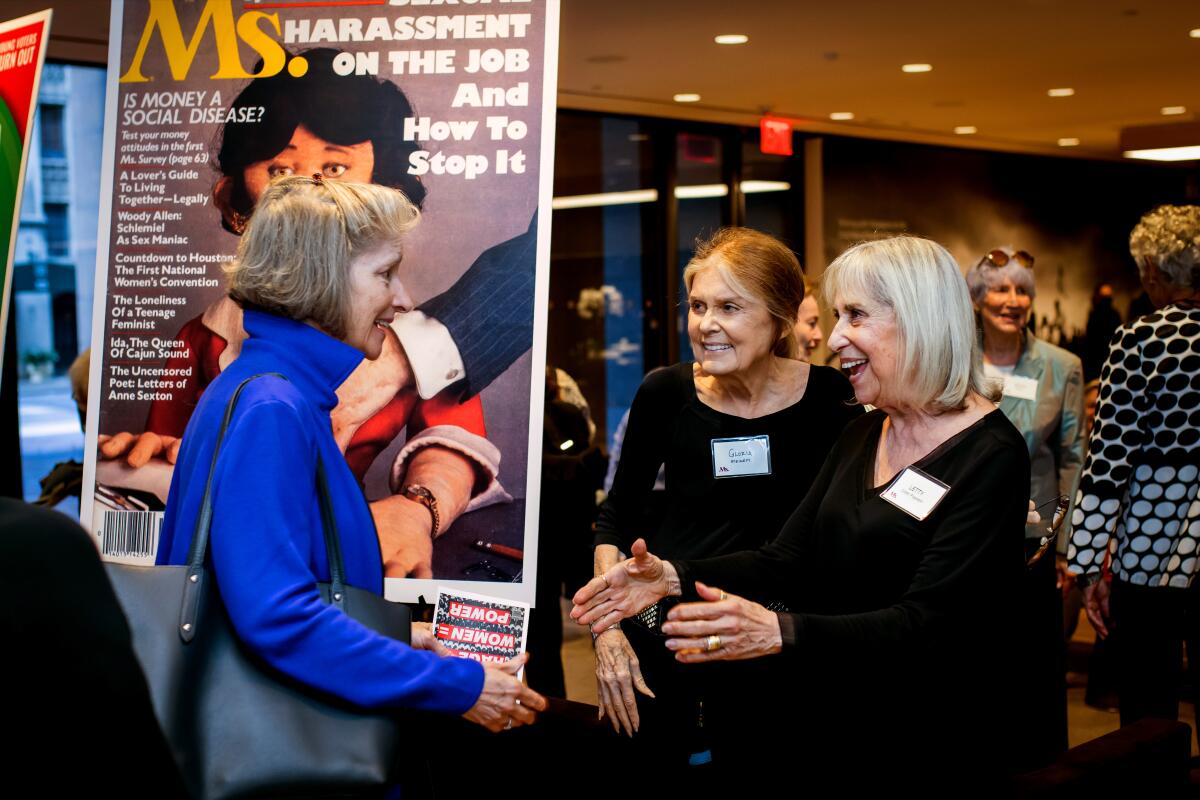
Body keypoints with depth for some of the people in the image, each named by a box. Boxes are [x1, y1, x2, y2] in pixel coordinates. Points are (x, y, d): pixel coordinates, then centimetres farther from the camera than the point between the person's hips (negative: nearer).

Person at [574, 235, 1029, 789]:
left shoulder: (991, 458, -16)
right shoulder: (862, 436, 8)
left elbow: (925, 624, -25)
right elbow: (786, 560, 5)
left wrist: (781, 633, -38)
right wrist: (673, 577, -11)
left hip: (929, 744, -7)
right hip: (827, 723, 7)